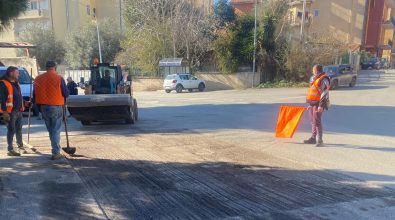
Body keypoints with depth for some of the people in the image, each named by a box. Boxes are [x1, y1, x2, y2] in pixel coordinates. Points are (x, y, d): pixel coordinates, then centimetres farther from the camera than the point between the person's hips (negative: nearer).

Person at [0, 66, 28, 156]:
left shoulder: (16, 83, 16)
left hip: (19, 111, 8)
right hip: (10, 112, -8)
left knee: (19, 129, 17)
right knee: (11, 130, -2)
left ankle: (20, 146, 29)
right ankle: (10, 149, 6)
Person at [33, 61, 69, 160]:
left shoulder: (38, 78, 3)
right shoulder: (59, 78, -11)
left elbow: (35, 94, 9)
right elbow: (66, 93, -8)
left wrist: (39, 106, 19)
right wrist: (63, 100, 14)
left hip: (43, 107, 4)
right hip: (56, 107, -4)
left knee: (50, 130, 18)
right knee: (56, 130, 2)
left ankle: (55, 149, 28)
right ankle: (56, 153, 0)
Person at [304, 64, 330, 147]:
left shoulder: (324, 79, -13)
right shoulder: (314, 78, 17)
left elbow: (325, 93, -18)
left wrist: (321, 105, -23)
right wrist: (309, 103, 23)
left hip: (318, 104, -9)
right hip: (312, 103, 9)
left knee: (317, 121, -11)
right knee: (313, 121, 13)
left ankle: (319, 140, -7)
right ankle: (313, 138, 23)